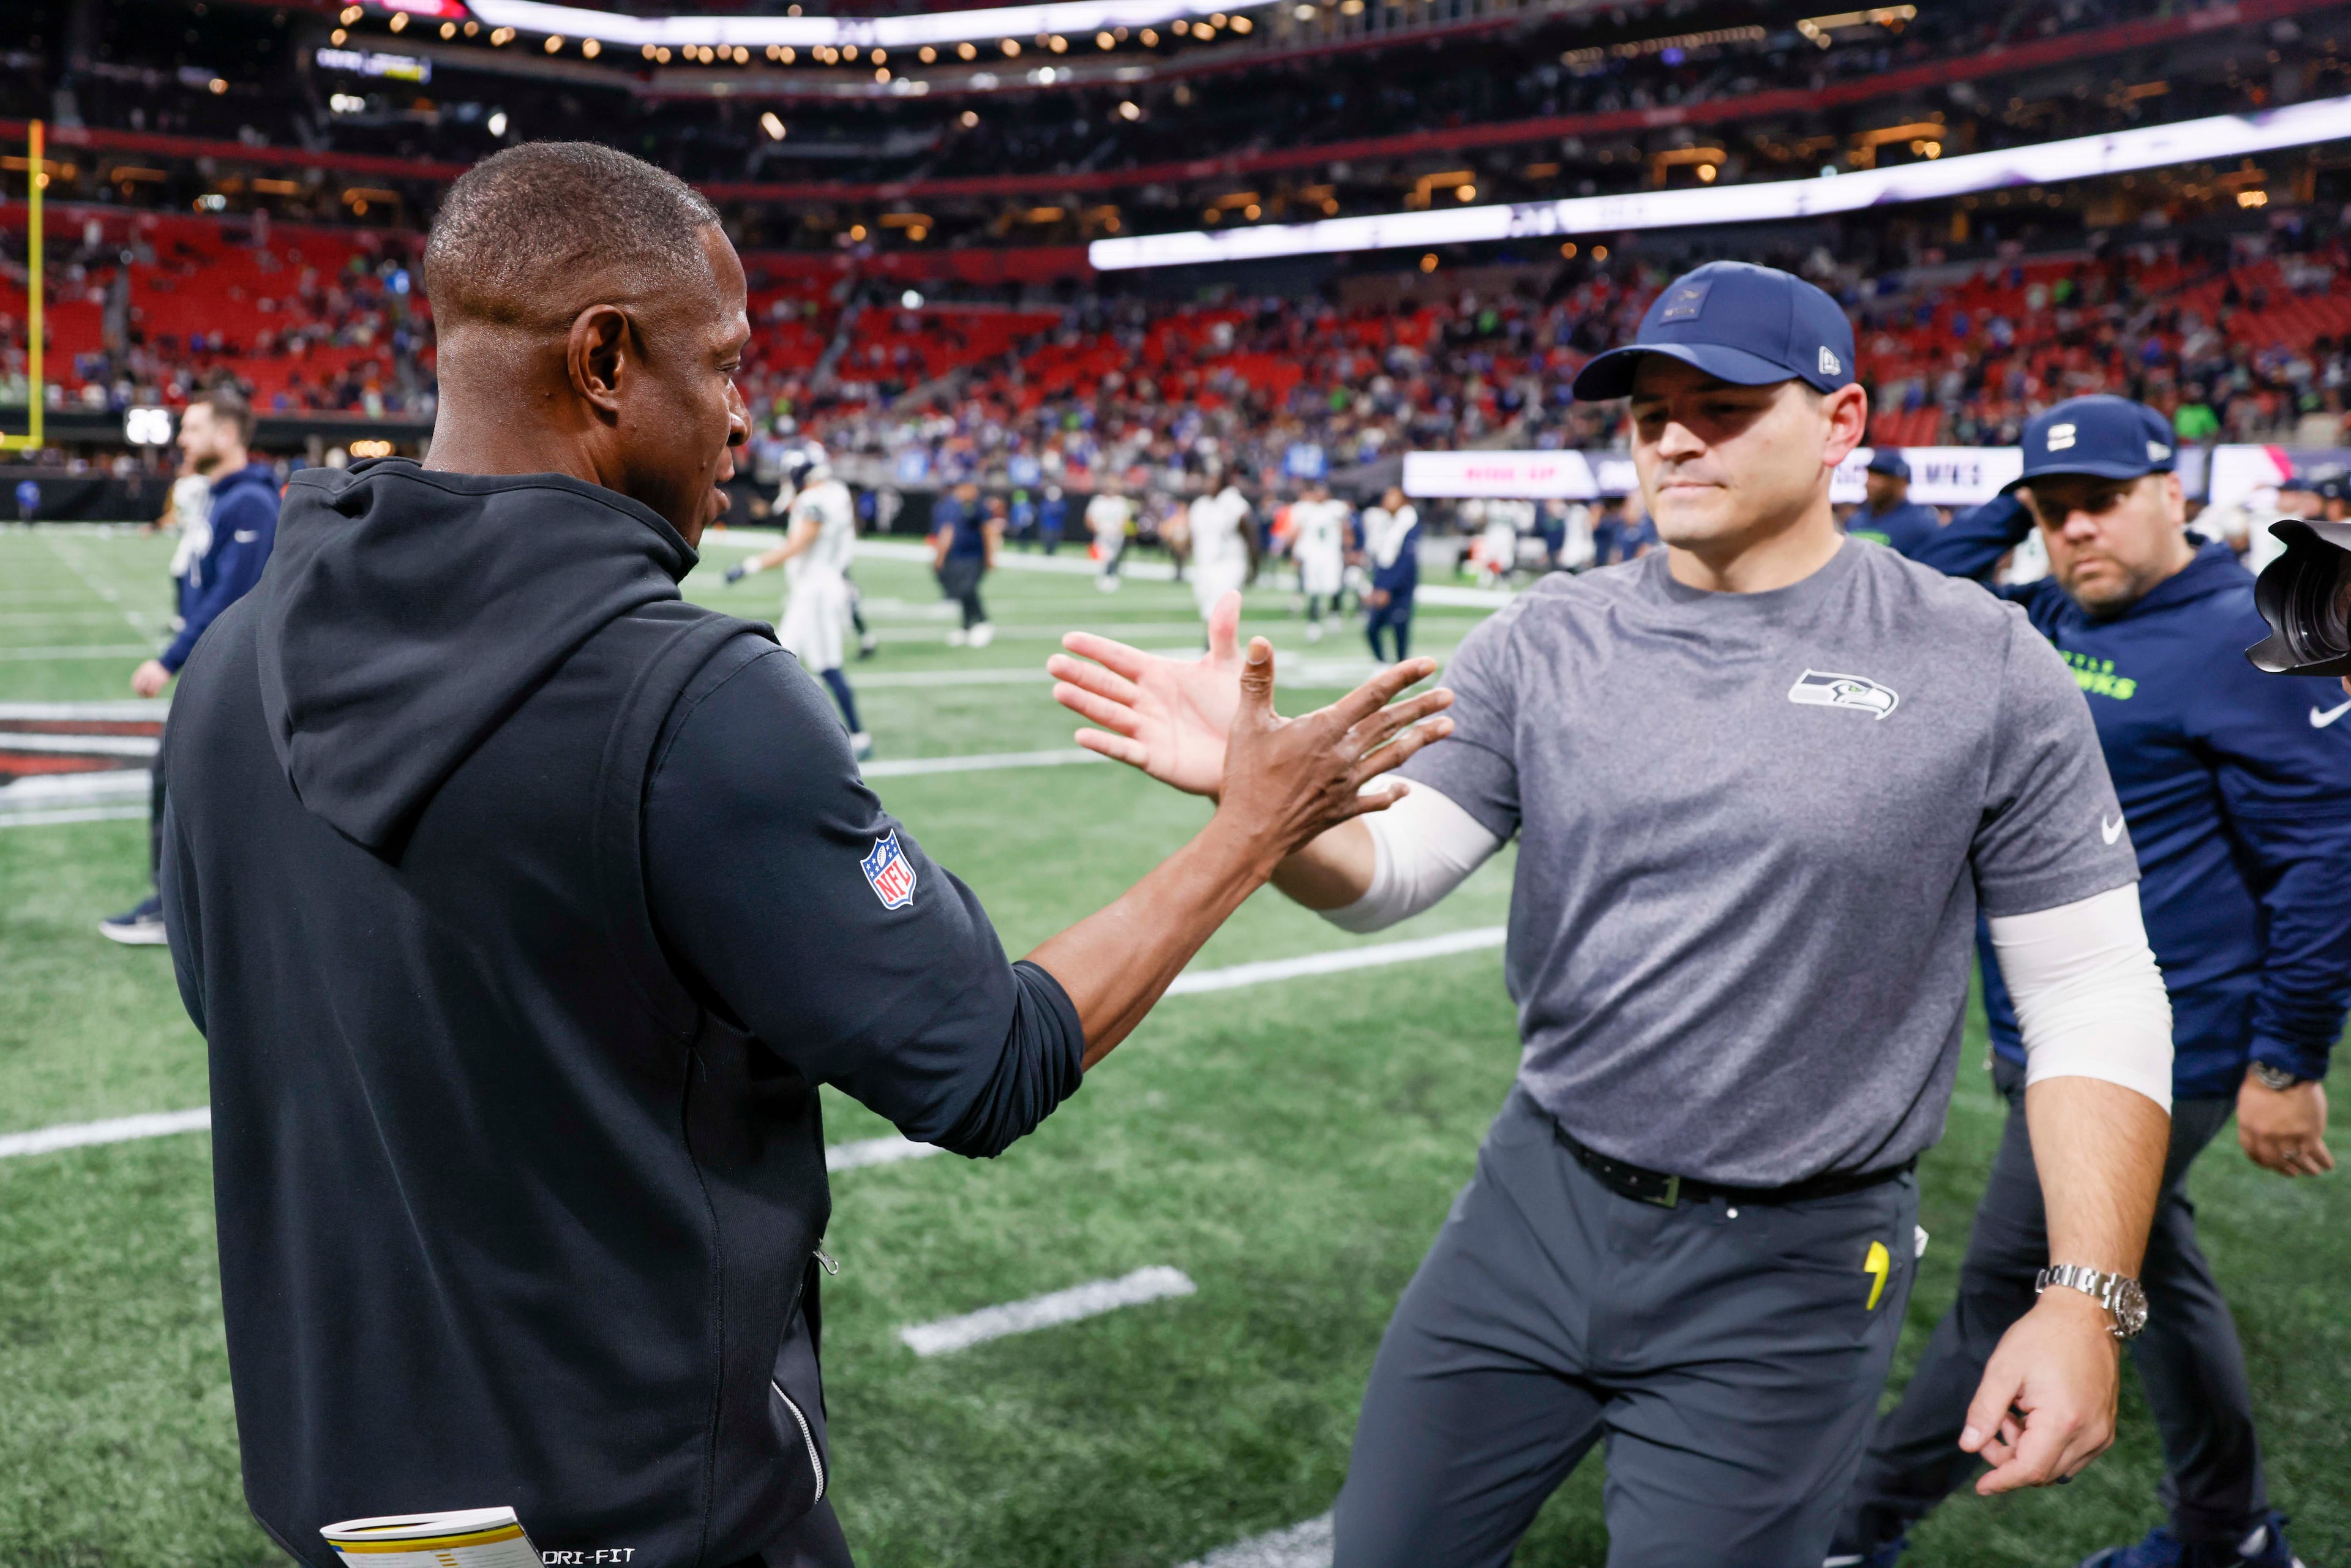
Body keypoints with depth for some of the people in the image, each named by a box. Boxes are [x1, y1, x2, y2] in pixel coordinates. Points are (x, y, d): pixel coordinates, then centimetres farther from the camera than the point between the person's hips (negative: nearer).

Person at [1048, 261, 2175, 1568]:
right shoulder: (1547, 645, 0)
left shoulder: (1984, 668, -9)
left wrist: (2087, 1300, -15)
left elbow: (2096, 997, -7)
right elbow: (1382, 877, -4)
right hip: (1539, 1207, 4)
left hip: (1790, 1275, -3)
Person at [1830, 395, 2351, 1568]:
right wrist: (2012, 505, 2)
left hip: (2144, 1055, -9)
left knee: (2002, 1298, -1)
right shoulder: (2051, 623, 7)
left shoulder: (2246, 643, -16)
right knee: (2152, 1275, 21)